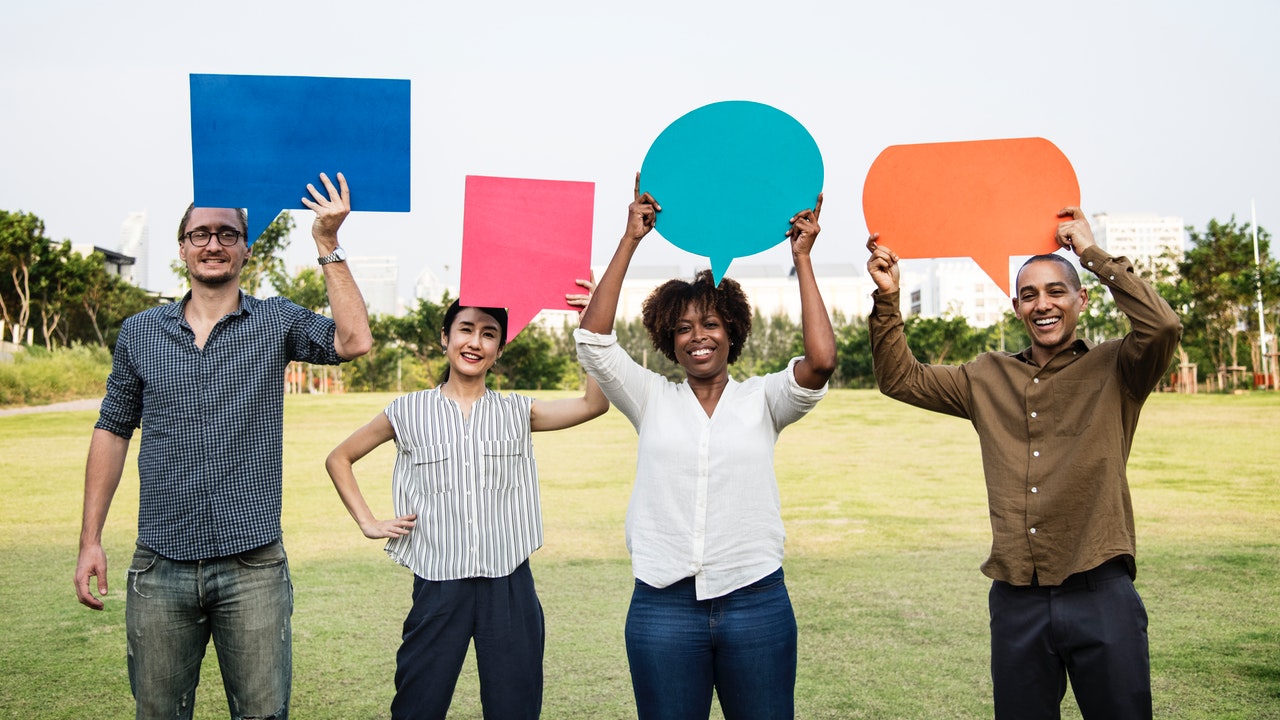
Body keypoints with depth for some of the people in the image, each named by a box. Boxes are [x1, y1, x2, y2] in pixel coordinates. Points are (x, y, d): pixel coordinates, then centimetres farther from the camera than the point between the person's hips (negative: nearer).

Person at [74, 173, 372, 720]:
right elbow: (113, 431, 12)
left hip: (253, 568, -2)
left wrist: (327, 244, -15)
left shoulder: (277, 321, 2)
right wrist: (90, 540, 7)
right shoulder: (139, 333, 8)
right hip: (160, 569, 2)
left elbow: (353, 341, -15)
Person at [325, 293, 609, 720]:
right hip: (439, 586, -1)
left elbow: (594, 403, -6)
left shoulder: (517, 413, 7)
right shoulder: (410, 412, 5)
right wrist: (368, 523, 5)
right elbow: (339, 459, 15)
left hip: (509, 586, 1)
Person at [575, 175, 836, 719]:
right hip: (663, 606, 1)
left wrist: (802, 259, -9)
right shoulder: (653, 400, 6)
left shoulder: (761, 400, 4)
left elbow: (821, 361, -13)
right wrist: (630, 240, -8)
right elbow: (593, 339, -6)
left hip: (756, 600, 0)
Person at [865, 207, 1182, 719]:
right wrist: (887, 297, 1)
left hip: (1099, 595, -3)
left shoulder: (1114, 370, 1)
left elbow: (1163, 326, -18)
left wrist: (1092, 253, -11)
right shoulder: (987, 379, 12)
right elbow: (900, 378, 14)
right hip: (1016, 600, 4)